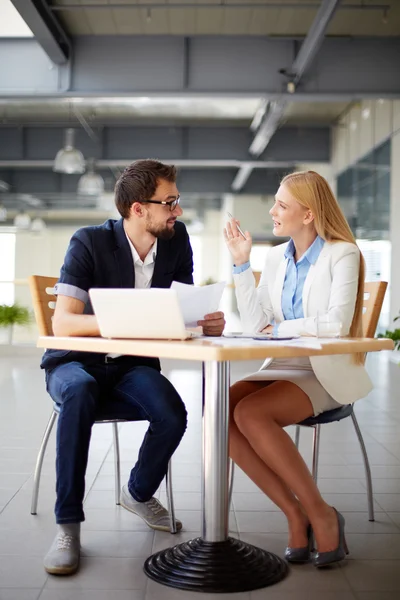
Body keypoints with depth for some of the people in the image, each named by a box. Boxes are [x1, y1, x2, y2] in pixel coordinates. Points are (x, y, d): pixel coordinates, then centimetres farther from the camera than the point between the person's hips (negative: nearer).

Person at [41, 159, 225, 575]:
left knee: (172, 414, -27)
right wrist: (130, 320, -42)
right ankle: (68, 523, -24)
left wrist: (208, 322, -22)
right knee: (80, 392, -38)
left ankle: (139, 493, 6)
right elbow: (63, 324, -26)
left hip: (132, 366, 3)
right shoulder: (89, 243, -17)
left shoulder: (177, 239, -2)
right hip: (76, 362, -3)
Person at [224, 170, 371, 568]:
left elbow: (337, 323, -19)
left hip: (326, 373, -6)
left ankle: (321, 515, -12)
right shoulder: (276, 257, 12)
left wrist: (281, 328, -10)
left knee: (250, 413, -29)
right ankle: (295, 514, -10)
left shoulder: (342, 253, -5)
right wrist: (241, 263, 0)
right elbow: (255, 323, 4)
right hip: (284, 367, 6)